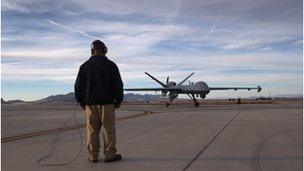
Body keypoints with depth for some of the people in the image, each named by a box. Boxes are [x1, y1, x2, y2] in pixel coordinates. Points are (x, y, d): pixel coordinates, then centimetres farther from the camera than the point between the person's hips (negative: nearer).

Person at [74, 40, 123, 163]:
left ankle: (92, 156, 9)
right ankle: (110, 155, 4)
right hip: (107, 102, -2)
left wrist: (81, 102, 18)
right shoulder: (110, 65, -1)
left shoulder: (84, 66, 7)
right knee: (108, 129, 1)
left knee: (92, 130, 6)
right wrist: (118, 100, 7)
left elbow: (78, 85, 10)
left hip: (90, 103, 3)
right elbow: (118, 84, -2)